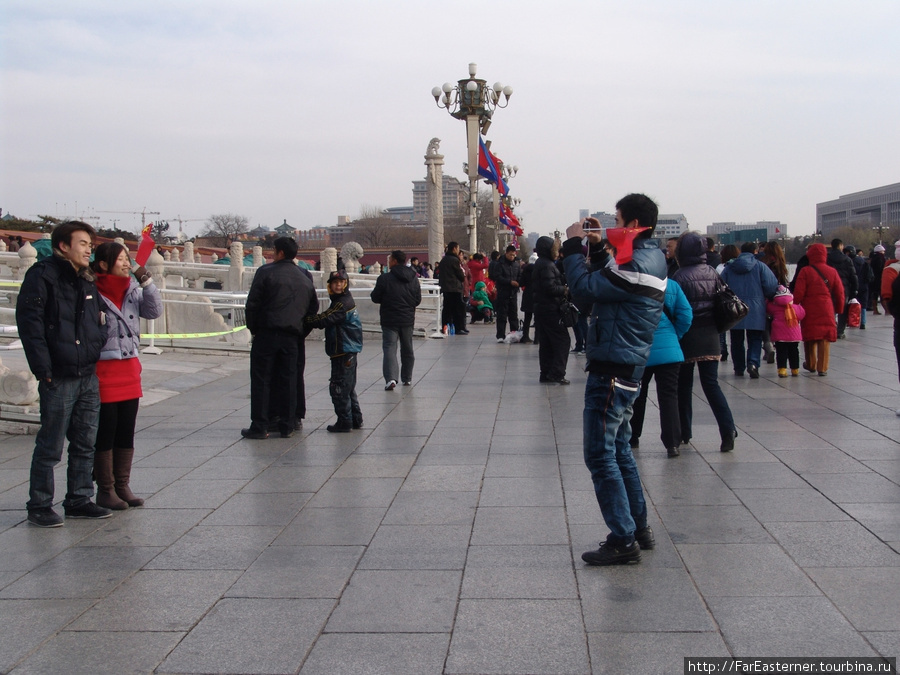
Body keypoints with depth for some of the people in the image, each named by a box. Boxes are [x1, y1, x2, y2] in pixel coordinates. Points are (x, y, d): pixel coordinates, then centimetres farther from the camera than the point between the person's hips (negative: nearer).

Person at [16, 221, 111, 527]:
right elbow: (29, 321, -14)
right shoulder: (42, 275, -8)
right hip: (59, 378, -8)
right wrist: (43, 368, -18)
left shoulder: (87, 281, 16)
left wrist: (98, 347, 7)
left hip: (88, 376, 8)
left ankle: (79, 500, 23)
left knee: (85, 445, 13)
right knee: (50, 447, -1)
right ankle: (39, 506, 8)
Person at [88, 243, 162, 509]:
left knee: (126, 432, 12)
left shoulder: (132, 291, 8)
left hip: (130, 368, 7)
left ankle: (122, 486, 22)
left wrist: (146, 282, -8)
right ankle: (105, 490, 13)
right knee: (105, 432, 2)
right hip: (103, 370, -7)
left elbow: (154, 311, -1)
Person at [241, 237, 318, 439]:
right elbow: (313, 308, 18)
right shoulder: (305, 279, 13)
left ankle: (259, 426, 0)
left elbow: (252, 303, -6)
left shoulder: (266, 272, -4)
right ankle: (287, 426, 10)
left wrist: (252, 328, 6)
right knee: (288, 380, 9)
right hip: (292, 337, 4)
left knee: (261, 379, 1)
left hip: (266, 333, -4)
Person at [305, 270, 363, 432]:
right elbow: (328, 320, 13)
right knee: (348, 387, 17)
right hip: (350, 351, 10)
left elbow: (324, 320, -22)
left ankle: (344, 422, 0)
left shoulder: (343, 304, -16)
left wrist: (303, 321, -14)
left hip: (343, 352, -10)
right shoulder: (346, 301, 15)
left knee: (339, 388, -5)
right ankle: (355, 419, 24)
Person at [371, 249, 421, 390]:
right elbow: (418, 300, 6)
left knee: (389, 348, -4)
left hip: (389, 320, -4)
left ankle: (391, 378, -20)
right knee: (407, 349, 16)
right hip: (408, 320, 4)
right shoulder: (413, 279, 2)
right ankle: (407, 378, 25)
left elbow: (375, 298, -7)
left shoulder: (384, 279, -13)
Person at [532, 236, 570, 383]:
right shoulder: (547, 265, -16)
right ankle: (557, 374, -9)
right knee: (562, 340, -6)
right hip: (550, 309, -10)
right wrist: (564, 290, -7)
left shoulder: (539, 264, 16)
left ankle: (545, 374, 14)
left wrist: (562, 289, 10)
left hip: (541, 308, 10)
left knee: (545, 342, 11)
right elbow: (550, 287, -22)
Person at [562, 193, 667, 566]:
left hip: (611, 371, -11)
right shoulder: (651, 257, 11)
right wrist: (598, 246, 10)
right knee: (618, 449, 19)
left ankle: (623, 540, 0)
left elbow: (585, 286, -20)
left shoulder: (637, 264, -20)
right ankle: (638, 528, 27)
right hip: (626, 368, 11)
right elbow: (607, 281, 21)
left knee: (600, 455, -5)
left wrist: (574, 245, -8)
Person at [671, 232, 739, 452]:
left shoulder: (680, 276, -12)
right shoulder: (712, 273, 3)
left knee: (684, 385, 10)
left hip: (687, 336, -4)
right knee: (711, 383, 5)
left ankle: (684, 432, 17)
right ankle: (728, 428, -12)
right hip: (710, 336, 4)